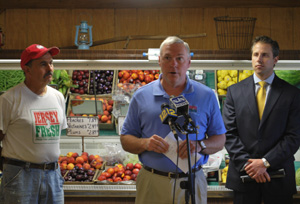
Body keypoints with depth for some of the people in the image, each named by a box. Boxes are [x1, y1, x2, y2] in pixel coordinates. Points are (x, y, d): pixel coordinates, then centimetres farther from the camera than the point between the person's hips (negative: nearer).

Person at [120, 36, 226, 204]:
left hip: (192, 183, 0)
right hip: (152, 183, 0)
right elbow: (125, 141, 6)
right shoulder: (141, 96, 4)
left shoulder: (207, 96, 4)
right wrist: (145, 143, -15)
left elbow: (220, 141, 6)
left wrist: (199, 145, -15)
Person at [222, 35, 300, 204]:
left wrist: (266, 162, -13)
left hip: (278, 175, -1)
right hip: (243, 174, 1)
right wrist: (247, 164, -10)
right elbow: (229, 133, 1)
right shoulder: (235, 91, 7)